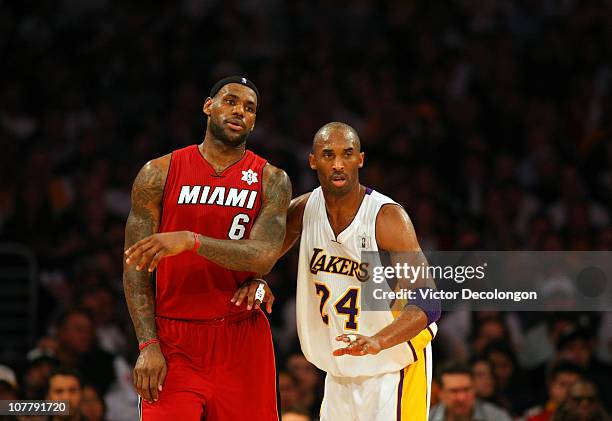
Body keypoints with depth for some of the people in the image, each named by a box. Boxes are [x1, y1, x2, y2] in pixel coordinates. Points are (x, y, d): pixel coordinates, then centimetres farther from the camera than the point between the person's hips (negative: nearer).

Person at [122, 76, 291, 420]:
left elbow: (263, 257, -14)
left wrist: (191, 240, -27)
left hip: (242, 340, 1)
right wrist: (148, 346, -10)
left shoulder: (271, 180, 3)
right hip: (173, 341, -1)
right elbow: (135, 268, 0)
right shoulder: (160, 173, 2)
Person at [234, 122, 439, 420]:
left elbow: (428, 305, -26)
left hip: (393, 369, -6)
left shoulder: (388, 218, -19)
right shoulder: (304, 209, -3)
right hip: (340, 371, 6)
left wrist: (378, 342, -43)